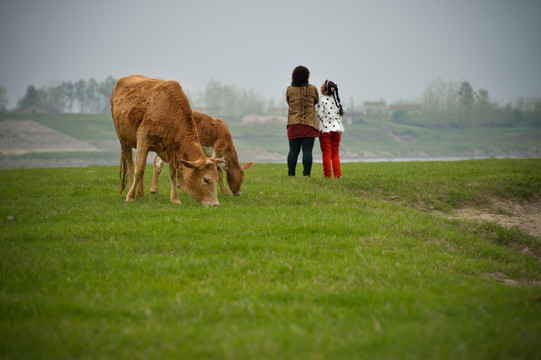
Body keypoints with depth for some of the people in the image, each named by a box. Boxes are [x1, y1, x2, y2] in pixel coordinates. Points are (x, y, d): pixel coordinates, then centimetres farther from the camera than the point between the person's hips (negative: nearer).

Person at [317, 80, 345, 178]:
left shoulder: (322, 100, -9)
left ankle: (327, 174, -2)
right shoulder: (336, 100, 9)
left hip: (325, 129, -5)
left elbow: (320, 115, -12)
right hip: (337, 129, 5)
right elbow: (340, 114, 12)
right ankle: (338, 174, 4)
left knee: (326, 153, -1)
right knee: (335, 153, 10)